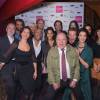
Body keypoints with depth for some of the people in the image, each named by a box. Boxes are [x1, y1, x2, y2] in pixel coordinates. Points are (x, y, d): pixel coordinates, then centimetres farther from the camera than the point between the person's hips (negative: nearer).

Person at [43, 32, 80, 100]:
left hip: (70, 81, 1)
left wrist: (75, 80, -8)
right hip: (57, 81, -1)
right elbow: (49, 68, -5)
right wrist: (53, 82, -12)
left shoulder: (73, 50, -2)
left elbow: (77, 66, 0)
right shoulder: (51, 51, -4)